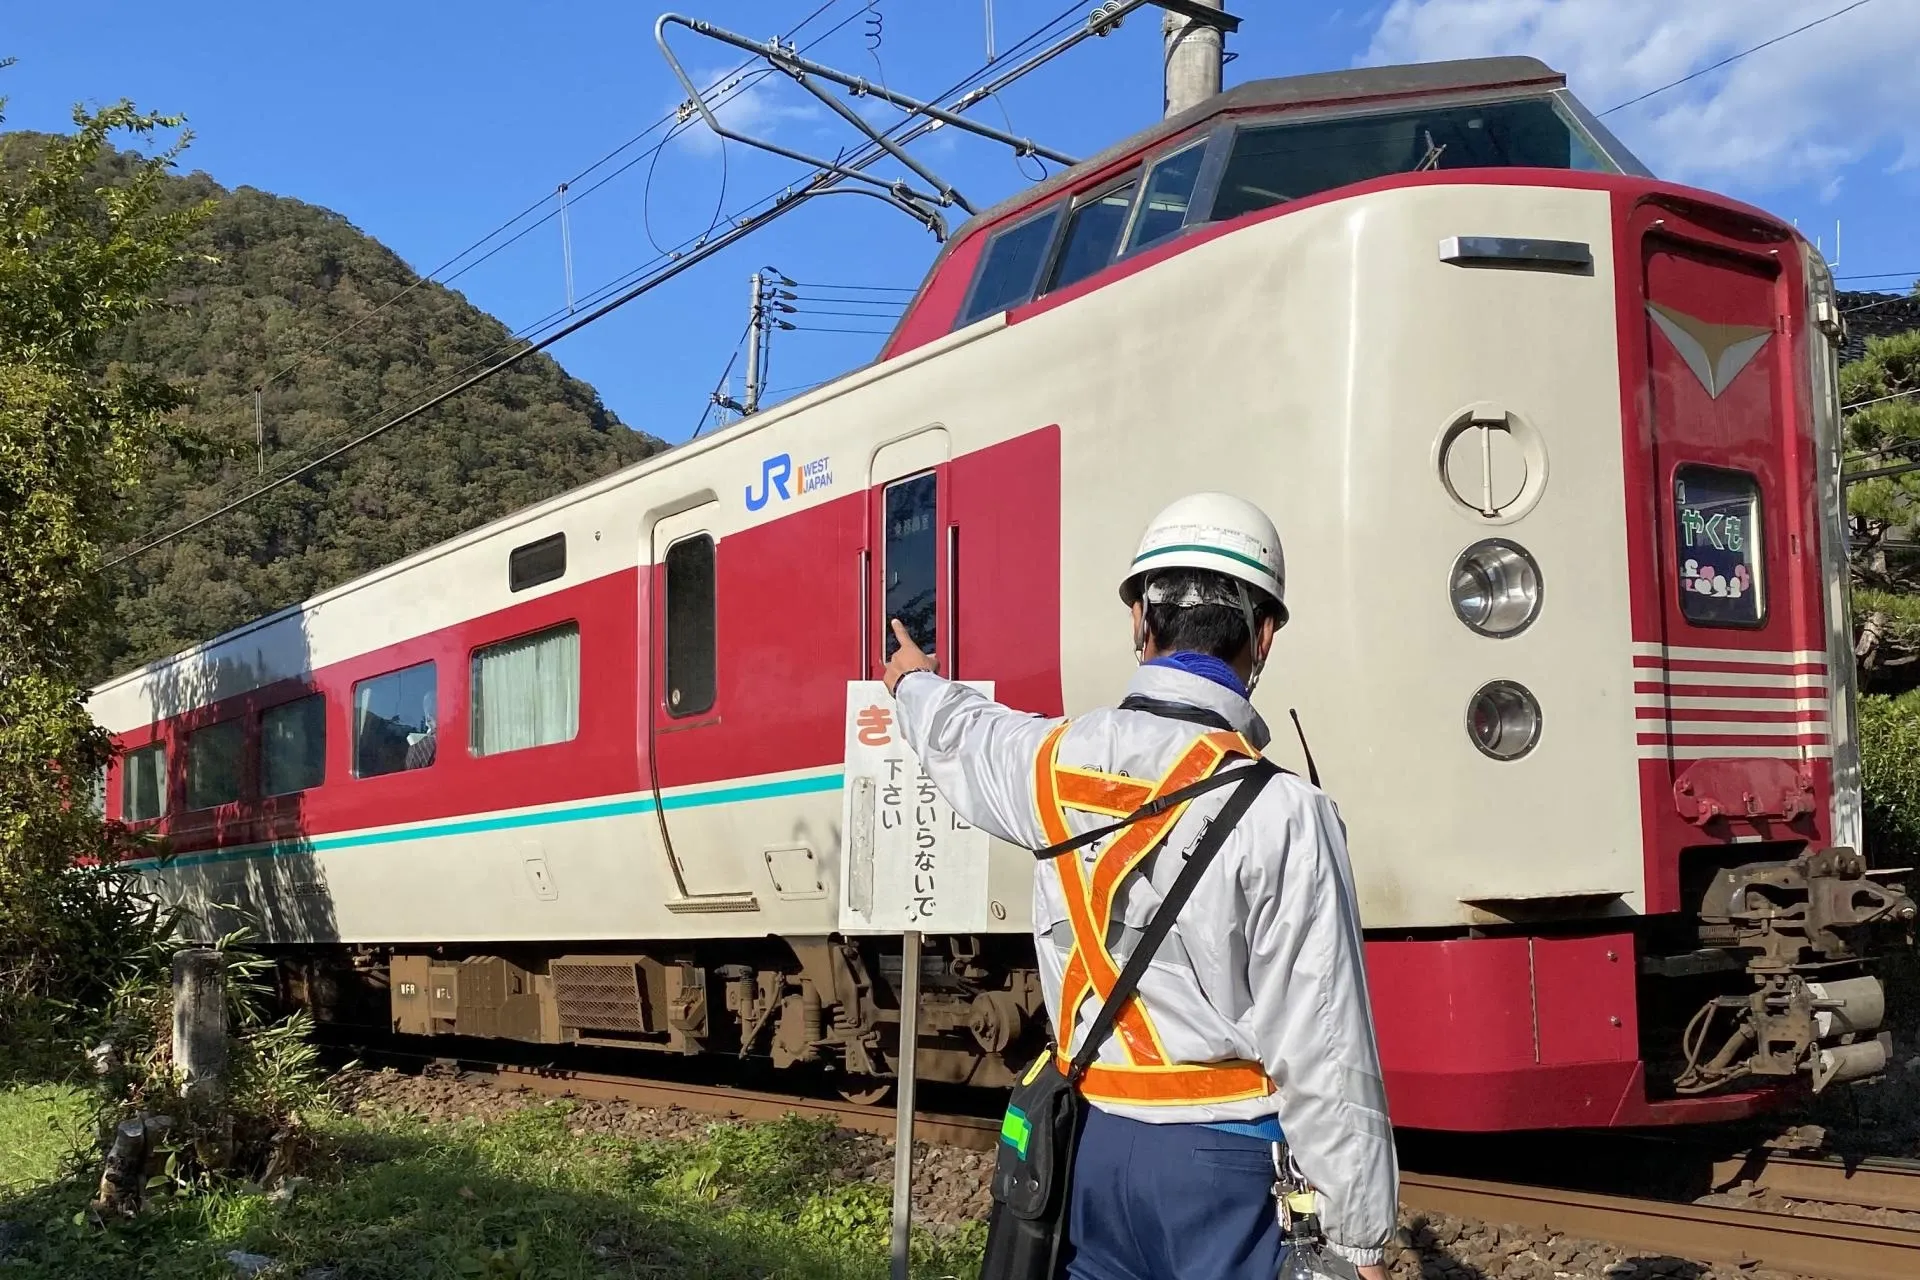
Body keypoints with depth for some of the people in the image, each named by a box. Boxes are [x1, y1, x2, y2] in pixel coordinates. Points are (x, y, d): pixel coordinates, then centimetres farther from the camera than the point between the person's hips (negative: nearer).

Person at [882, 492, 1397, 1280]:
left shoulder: (1056, 761, -1)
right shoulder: (1280, 813, -18)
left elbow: (961, 738, 25)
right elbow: (1323, 1053, -17)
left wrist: (915, 684, 48)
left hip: (1089, 1144, 5)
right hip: (1224, 1158, -5)